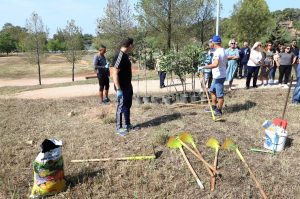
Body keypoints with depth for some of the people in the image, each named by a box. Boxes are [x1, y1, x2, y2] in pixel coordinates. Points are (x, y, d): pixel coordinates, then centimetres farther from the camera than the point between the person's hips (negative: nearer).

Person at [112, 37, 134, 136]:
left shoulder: (125, 55, 9)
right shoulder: (119, 56, -21)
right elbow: (115, 73, -25)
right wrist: (118, 89, -26)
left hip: (128, 86, 10)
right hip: (122, 88, -9)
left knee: (128, 106, 18)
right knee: (121, 107, 2)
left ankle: (127, 124, 31)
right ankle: (119, 128, 15)